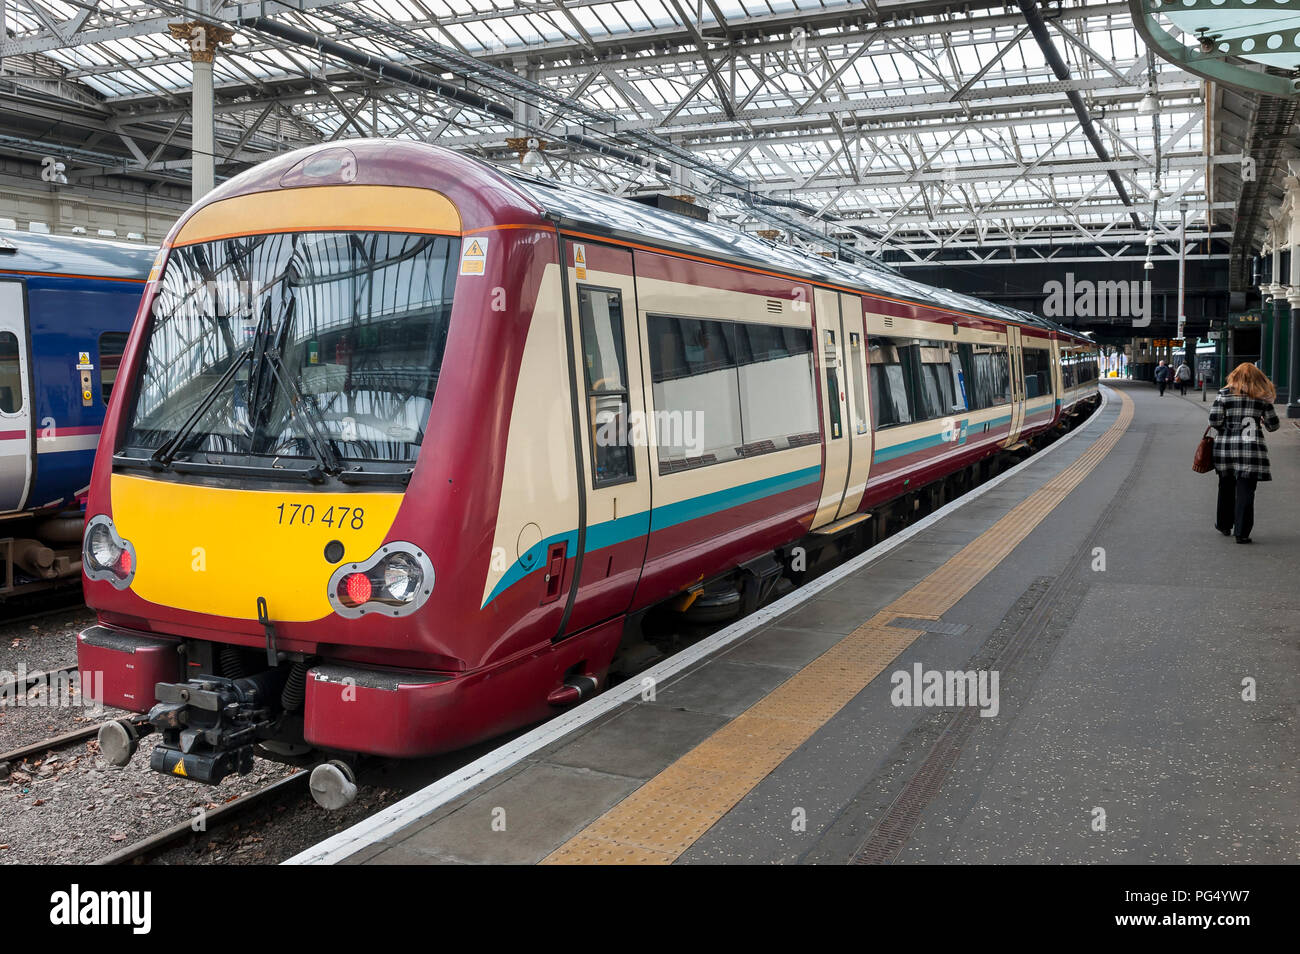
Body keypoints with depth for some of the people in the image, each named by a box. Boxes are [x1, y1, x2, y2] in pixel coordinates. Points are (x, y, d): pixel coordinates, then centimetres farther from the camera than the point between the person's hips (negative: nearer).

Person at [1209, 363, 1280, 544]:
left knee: (1226, 487, 17)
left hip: (1226, 447, 1)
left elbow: (1214, 421, -6)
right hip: (1252, 450, -1)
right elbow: (1273, 425, 5)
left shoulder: (1224, 394, 0)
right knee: (1246, 491, 1)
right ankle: (1242, 533, -1)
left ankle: (1224, 525, 30)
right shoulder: (1262, 397, 2)